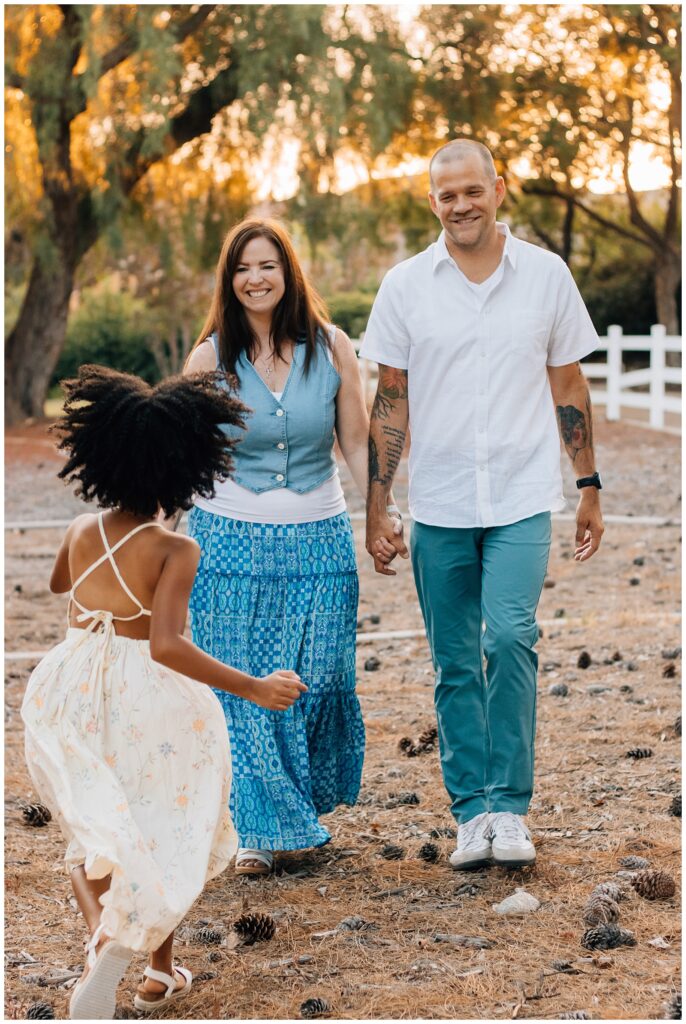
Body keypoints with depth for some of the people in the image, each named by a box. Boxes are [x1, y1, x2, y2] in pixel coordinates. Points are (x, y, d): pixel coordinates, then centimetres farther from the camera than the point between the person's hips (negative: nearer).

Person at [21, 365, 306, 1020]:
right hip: (149, 698, -3)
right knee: (165, 832, 17)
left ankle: (102, 933, -15)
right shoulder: (174, 551, -17)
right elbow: (166, 646, -28)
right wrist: (253, 689, -25)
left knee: (96, 830, 15)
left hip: (73, 693, 4)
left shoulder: (80, 532, -2)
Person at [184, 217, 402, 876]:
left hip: (318, 542, 1)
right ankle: (261, 828, 11)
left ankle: (308, 803, 27)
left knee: (318, 684, 2)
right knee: (241, 691, -1)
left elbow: (356, 442, 6)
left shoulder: (331, 348, 1)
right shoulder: (210, 357, -1)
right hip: (229, 542, -1)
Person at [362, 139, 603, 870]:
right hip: (439, 507, 1)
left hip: (522, 501, -1)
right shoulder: (406, 285, 2)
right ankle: (472, 811, 16)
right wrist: (376, 505, 0)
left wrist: (589, 488, 8)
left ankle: (510, 805, -7)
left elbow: (568, 385, 9)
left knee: (510, 637, -17)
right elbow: (390, 400, 4)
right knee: (454, 665, 6)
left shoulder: (545, 275, 2)